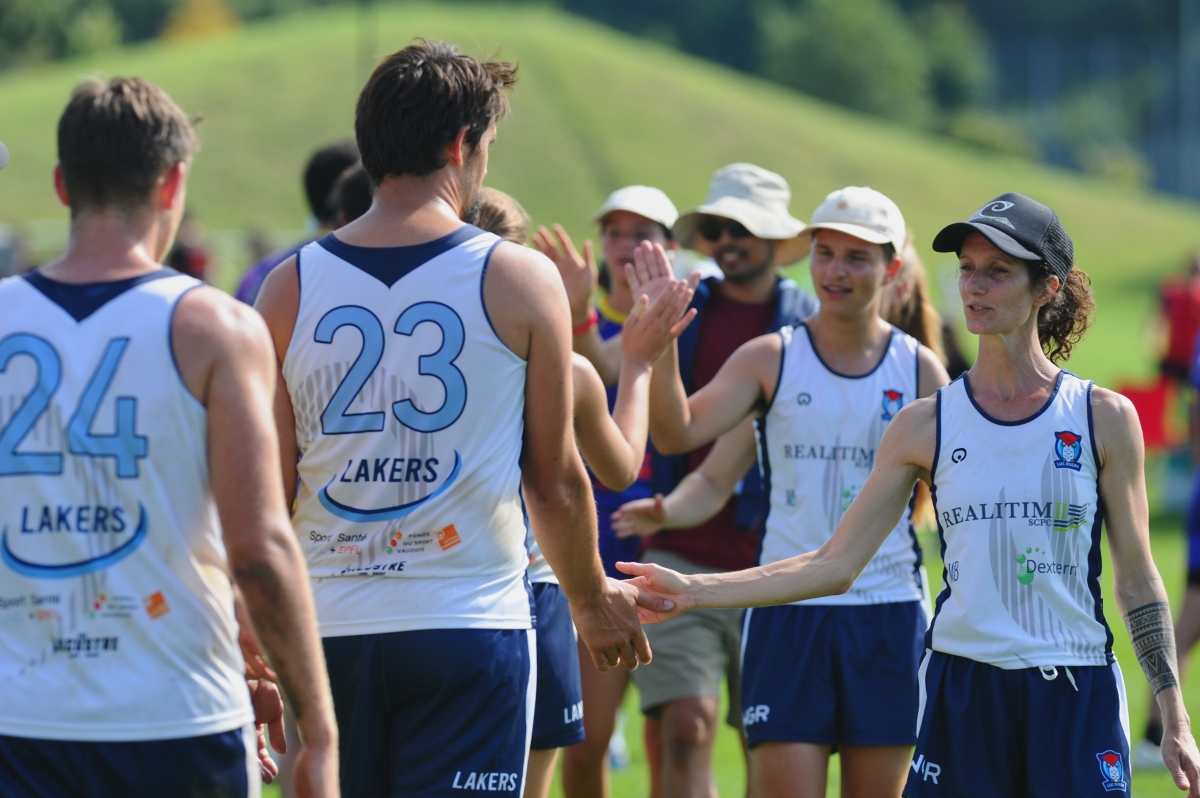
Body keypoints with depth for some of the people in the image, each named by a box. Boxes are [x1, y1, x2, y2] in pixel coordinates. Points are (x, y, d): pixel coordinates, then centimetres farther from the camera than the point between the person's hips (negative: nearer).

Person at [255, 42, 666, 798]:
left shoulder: (289, 290, 2)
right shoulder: (521, 281, -4)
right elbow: (556, 482, 2)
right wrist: (592, 599, 18)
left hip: (328, 629, 3)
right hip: (471, 620, -3)